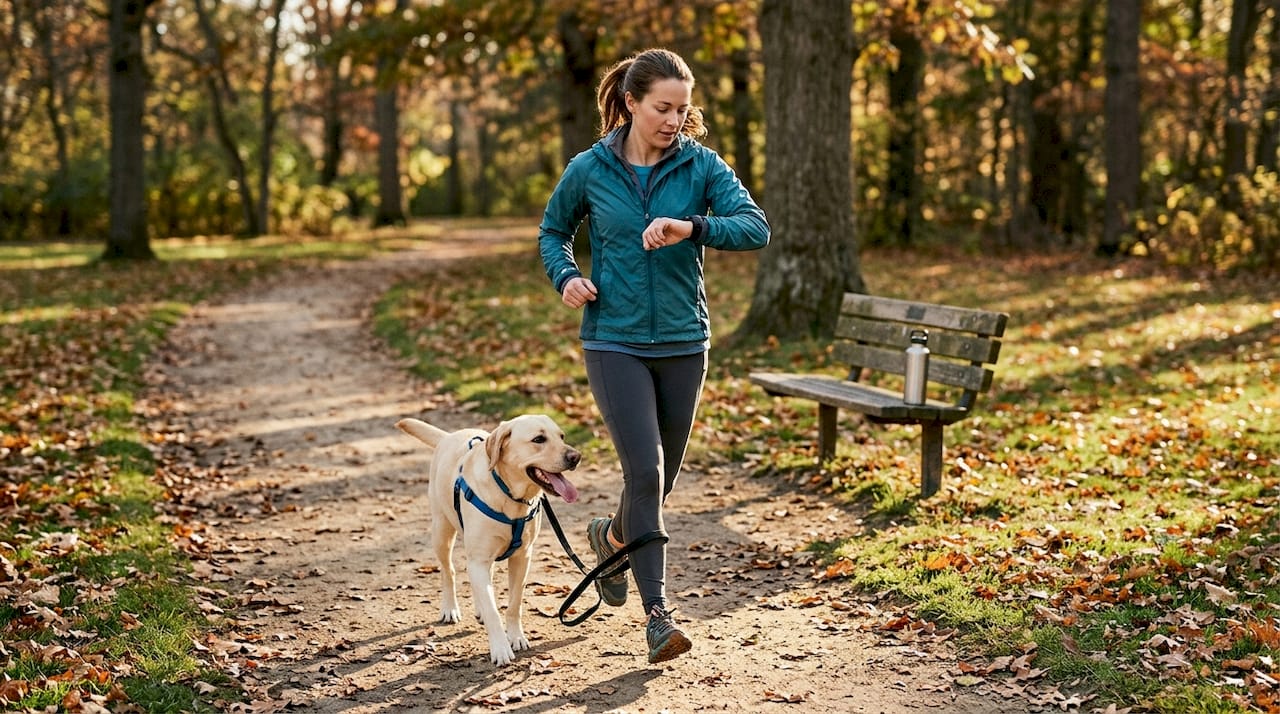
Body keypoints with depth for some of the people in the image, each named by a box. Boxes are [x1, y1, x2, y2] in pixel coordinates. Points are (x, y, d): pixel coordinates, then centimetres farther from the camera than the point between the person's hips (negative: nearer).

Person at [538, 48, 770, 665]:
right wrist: (566, 277, -6)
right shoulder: (589, 169, -3)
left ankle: (611, 535, 46)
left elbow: (756, 227, -15)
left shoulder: (701, 165, -3)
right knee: (646, 470, -14)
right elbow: (553, 231, 13)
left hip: (682, 342, 2)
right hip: (614, 342, -2)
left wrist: (692, 227, -31)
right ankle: (657, 612, -6)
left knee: (664, 475, 14)